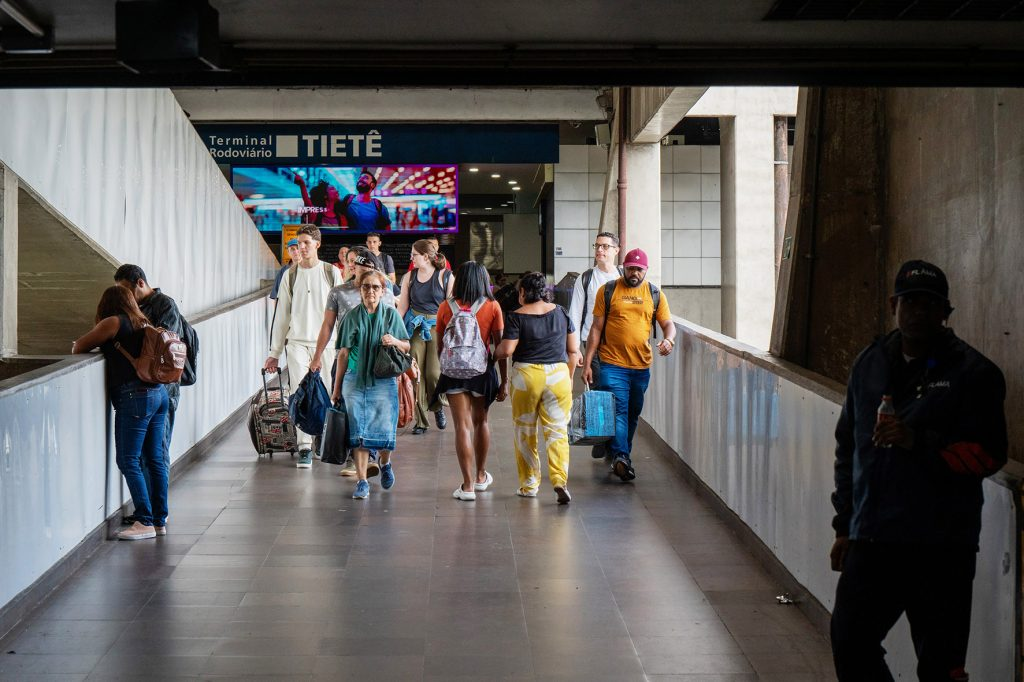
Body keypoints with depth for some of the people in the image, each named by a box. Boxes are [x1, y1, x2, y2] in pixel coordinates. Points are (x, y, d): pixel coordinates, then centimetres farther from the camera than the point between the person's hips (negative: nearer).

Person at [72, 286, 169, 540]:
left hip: (135, 396, -8)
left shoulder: (113, 322, -4)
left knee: (129, 461, -5)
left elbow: (79, 347, 1)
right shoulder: (142, 323, 17)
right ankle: (160, 520, 15)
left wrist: (76, 347, 24)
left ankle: (145, 522, -9)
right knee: (155, 459, 11)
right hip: (159, 393, 8)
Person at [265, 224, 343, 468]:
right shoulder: (291, 275, 8)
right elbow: (281, 315, 10)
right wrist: (275, 352, 8)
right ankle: (304, 449, -9)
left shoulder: (331, 273, 4)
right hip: (297, 342, 1)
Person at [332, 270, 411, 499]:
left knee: (384, 430, -1)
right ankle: (362, 481, 3)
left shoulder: (391, 315, 4)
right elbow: (343, 353, 8)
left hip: (383, 381, -1)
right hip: (355, 380, 1)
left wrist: (395, 341, -14)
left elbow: (407, 347, 9)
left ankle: (385, 464, 30)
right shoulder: (352, 317, 5)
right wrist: (337, 387, 9)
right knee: (358, 432, -3)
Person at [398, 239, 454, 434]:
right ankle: (420, 420, 7)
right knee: (417, 373, -1)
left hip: (437, 327, -3)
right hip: (415, 328, 3)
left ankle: (438, 407, 21)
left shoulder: (445, 276, -2)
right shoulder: (409, 277, 8)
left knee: (433, 372, -9)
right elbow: (402, 306, 8)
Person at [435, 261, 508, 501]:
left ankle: (468, 485, -6)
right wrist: (504, 381, 1)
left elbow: (440, 346, 5)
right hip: (482, 370, 1)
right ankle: (481, 476, 34)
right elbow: (500, 346, -4)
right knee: (480, 421, 20)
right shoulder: (492, 307, -4)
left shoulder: (446, 308, -1)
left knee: (462, 426, -2)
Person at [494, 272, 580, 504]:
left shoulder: (517, 317, -6)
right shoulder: (561, 313, 5)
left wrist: (496, 353, 12)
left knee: (525, 432, 12)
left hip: (526, 376, -2)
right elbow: (574, 350, 8)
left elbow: (506, 350, -11)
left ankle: (529, 484, 17)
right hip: (558, 375, 2)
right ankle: (560, 480, -15)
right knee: (557, 431, 3)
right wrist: (569, 377, 19)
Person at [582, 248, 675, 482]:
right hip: (612, 363, -3)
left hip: (641, 365, 4)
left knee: (633, 412, 11)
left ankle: (621, 455, 24)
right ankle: (620, 456, -22)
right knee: (617, 409, -15)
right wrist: (587, 363, -1)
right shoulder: (607, 291, 2)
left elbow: (668, 324, 8)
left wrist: (668, 339, -17)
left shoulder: (654, 294, 9)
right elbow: (596, 328, 3)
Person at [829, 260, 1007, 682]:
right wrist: (844, 525, 17)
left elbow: (989, 454, -9)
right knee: (849, 641, 6)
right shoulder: (869, 365, 13)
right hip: (871, 541, 5)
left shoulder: (972, 373, -3)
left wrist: (920, 442, -21)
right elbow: (848, 448, 19)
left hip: (941, 550, -5)